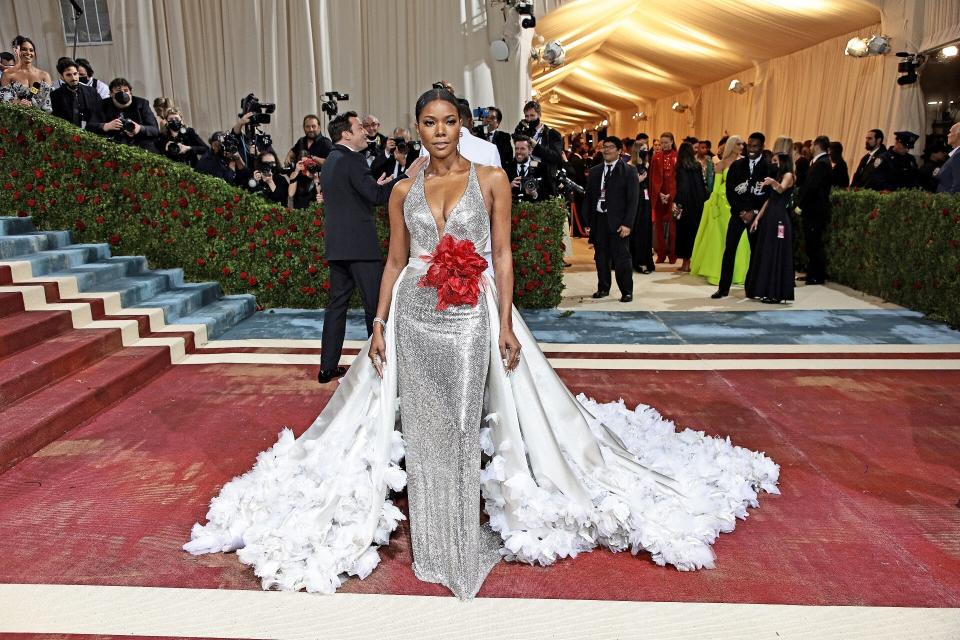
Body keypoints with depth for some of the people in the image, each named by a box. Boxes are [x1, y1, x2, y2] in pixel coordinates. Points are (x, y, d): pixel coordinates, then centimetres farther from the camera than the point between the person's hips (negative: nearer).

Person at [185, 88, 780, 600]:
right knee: (423, 430, 9)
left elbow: (503, 255, -1)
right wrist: (379, 324, 4)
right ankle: (433, 546, 27)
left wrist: (506, 324, -8)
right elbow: (395, 261, 11)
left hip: (471, 318, -2)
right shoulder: (405, 191, 8)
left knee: (464, 430, 3)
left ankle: (468, 545, 23)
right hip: (414, 318, 3)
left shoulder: (492, 180, 1)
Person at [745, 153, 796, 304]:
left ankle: (776, 294, -3)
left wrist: (773, 182, -47)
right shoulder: (778, 175, 21)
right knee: (765, 254, 9)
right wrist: (757, 218, 12)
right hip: (769, 217, 9)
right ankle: (765, 290, 16)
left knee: (776, 254, -7)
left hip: (779, 219, -9)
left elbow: (781, 189, -26)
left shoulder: (788, 175, -4)